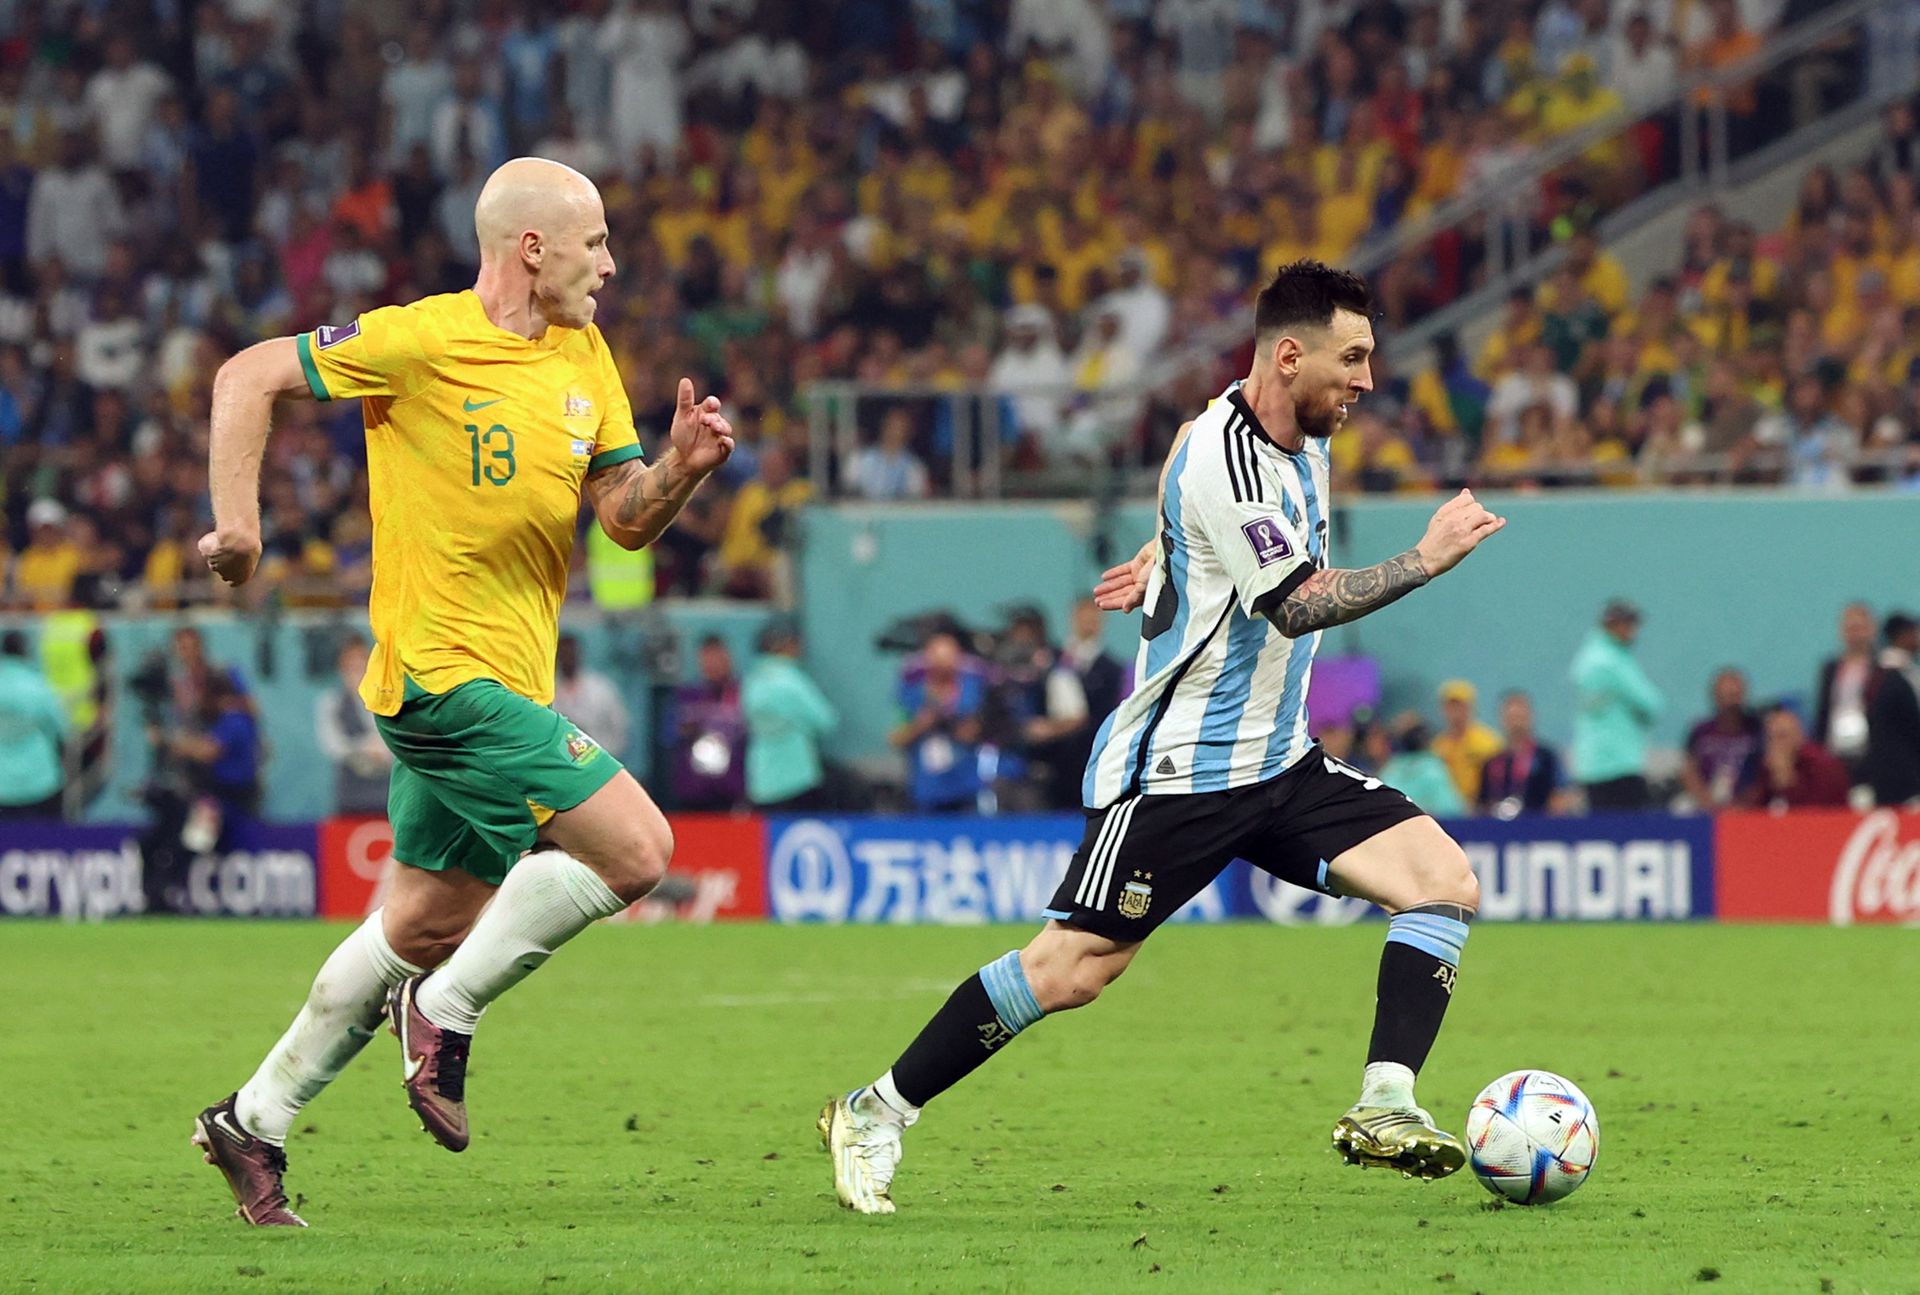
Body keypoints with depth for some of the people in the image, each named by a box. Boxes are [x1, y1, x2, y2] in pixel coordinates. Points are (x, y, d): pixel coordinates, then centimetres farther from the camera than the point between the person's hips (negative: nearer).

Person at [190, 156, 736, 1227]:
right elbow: (249, 376, -5)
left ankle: (256, 1120, 25)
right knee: (637, 848, -17)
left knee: (428, 928, 14)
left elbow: (626, 519, 11)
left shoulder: (584, 358, 11)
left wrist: (680, 471, -10)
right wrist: (238, 524, -11)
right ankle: (447, 1013, -3)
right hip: (445, 670, -9)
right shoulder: (424, 341, -11)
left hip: (505, 683, 9)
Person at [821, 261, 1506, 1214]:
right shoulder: (1224, 457, -20)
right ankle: (874, 1114, 5)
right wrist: (1426, 561, -20)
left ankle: (1383, 1108, -14)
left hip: (1277, 760, 9)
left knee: (1443, 880, -10)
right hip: (1180, 768, -8)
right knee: (1070, 971, -9)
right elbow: (1300, 605, -24)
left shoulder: (1302, 434, 8)